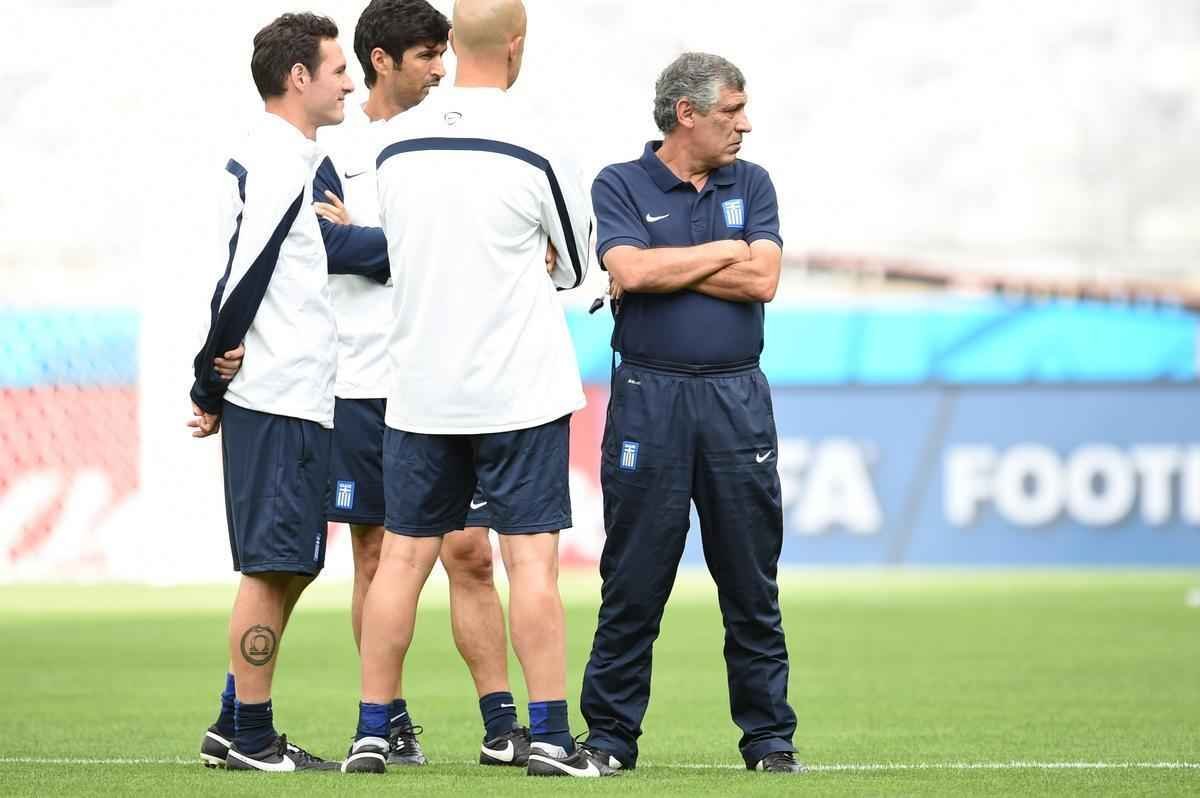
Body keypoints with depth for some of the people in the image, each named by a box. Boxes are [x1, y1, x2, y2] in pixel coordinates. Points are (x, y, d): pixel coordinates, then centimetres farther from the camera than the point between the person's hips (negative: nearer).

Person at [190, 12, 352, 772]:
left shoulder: (274, 159, 17)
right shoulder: (281, 164, -14)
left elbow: (240, 274, 17)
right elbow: (243, 276, -18)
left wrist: (213, 386, 13)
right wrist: (213, 382, -9)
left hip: (293, 402, 10)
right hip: (282, 403, -10)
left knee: (286, 569, 13)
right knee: (273, 568, -5)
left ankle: (237, 729, 17)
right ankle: (250, 739, -1)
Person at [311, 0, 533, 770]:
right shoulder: (328, 144, 0)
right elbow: (327, 245, -14)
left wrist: (365, 241, -11)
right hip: (362, 387, -2)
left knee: (470, 555, -1)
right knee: (377, 559, 4)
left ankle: (502, 726, 0)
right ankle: (391, 726, 11)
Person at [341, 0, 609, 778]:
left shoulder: (396, 144, 2)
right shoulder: (535, 146, -10)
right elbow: (580, 262, 4)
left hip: (420, 387, 4)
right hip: (520, 390, -4)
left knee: (403, 555, 8)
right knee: (532, 558, -2)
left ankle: (372, 730, 9)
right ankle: (550, 735, -4)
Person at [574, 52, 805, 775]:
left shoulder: (751, 185, 12)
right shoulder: (620, 186, 3)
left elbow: (763, 280, -3)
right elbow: (631, 271, -14)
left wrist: (665, 269, -5)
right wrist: (725, 252, -5)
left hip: (737, 398, 3)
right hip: (649, 397, -3)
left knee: (752, 583, 4)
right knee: (633, 581, 0)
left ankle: (770, 737, 10)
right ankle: (609, 735, 7)